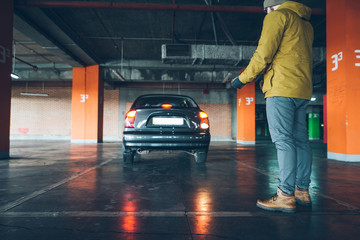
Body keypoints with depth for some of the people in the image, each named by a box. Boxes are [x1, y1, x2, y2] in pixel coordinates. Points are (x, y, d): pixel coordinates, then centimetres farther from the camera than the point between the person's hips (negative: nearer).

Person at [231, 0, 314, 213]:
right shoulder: (306, 24, 27)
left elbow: (264, 54, -11)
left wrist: (243, 78, -1)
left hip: (282, 88, -9)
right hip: (303, 89, 9)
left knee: (283, 140, -11)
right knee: (300, 139, 8)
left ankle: (286, 195, -10)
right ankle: (303, 191, 14)